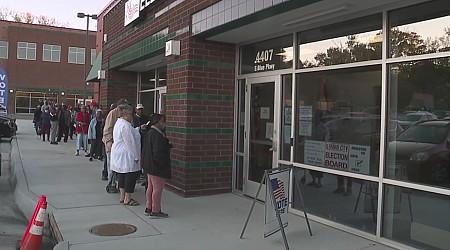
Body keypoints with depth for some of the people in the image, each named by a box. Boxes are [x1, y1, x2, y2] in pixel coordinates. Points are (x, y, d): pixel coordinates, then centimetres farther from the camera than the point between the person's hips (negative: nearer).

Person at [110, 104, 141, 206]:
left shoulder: (118, 123, 12)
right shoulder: (125, 125, -21)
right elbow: (131, 142, -20)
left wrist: (139, 129, 12)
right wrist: (136, 156, -14)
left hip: (119, 155, 11)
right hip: (126, 156, -11)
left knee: (122, 174, 16)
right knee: (131, 175, -2)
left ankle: (122, 197, 25)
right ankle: (127, 199, 5)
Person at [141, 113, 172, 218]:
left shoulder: (149, 133, 9)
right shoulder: (157, 135, -23)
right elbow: (157, 152, -27)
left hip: (149, 166, 10)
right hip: (156, 167, -10)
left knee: (151, 187, 19)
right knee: (158, 188, 1)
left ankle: (148, 208, 30)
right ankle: (155, 211, 10)